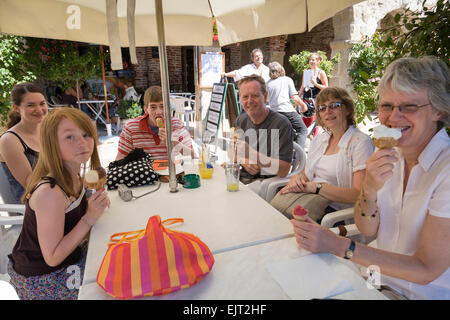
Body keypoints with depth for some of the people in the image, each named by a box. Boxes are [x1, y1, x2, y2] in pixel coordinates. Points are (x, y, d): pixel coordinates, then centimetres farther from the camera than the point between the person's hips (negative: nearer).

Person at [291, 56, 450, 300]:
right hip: (380, 279, 5)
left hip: (422, 293, -4)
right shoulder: (388, 153, -4)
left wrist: (337, 245, -28)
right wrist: (369, 188, -25)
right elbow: (367, 230, -5)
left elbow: (426, 269, -22)